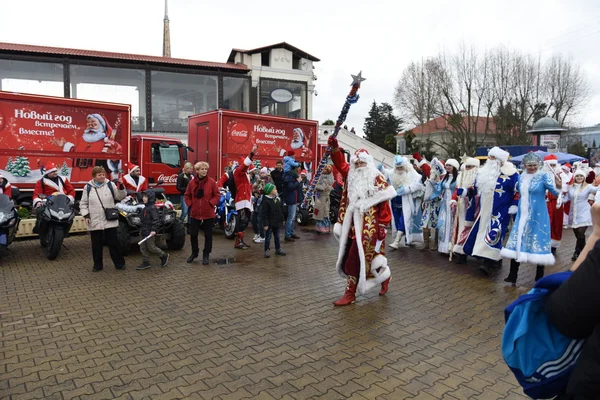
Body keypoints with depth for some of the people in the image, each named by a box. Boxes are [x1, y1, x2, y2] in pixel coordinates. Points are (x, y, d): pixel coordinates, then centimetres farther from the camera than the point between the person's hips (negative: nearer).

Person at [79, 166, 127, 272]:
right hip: (94, 222, 1)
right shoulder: (88, 187, 2)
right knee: (96, 245, 10)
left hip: (110, 221, -1)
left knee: (113, 243, 6)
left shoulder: (110, 185, 1)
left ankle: (119, 263, 17)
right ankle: (97, 265, 24)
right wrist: (85, 215, -4)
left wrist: (121, 186, -17)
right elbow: (83, 203, 7)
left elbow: (120, 196, -2)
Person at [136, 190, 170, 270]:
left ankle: (164, 256, 15)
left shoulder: (152, 208, -16)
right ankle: (145, 263, 16)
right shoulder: (145, 208, 13)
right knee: (143, 248, 9)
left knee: (151, 247, -2)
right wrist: (141, 230, 22)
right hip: (144, 232, 9)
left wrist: (153, 230, -25)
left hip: (150, 232, -9)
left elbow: (156, 219, -21)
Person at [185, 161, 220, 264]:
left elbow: (217, 195, -3)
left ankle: (206, 255, 21)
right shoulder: (192, 182, 0)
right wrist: (190, 204, -3)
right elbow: (187, 196, 10)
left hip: (208, 214, -2)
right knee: (193, 234, 9)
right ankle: (194, 252, 30)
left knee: (208, 235, 7)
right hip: (195, 213, 2)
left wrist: (211, 203, -13)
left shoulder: (211, 181, -7)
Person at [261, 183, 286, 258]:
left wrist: (282, 220, 13)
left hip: (277, 222, 6)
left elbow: (281, 210, 13)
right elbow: (264, 214, -17)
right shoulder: (266, 201, -17)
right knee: (268, 237, 4)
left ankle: (278, 249, 27)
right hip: (269, 223, -6)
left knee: (277, 236, 17)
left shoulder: (278, 199, 4)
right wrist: (265, 224, -19)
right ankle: (267, 250, 13)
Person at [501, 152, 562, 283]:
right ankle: (512, 275, 11)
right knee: (517, 241, 4)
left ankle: (539, 276, 17)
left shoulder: (544, 176, -7)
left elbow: (555, 191, -19)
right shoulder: (521, 177, 7)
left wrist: (558, 186, -37)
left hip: (538, 216, -4)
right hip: (522, 215, 5)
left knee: (538, 242, 2)